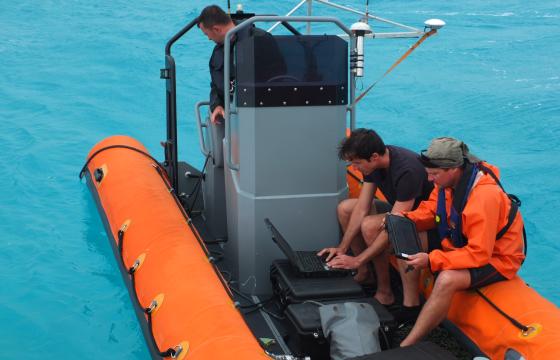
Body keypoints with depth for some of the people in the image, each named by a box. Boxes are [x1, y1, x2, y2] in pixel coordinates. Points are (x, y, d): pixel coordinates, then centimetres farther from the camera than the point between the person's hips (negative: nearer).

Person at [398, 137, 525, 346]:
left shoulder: (485, 197, -32)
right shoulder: (449, 180, -8)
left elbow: (479, 254, -32)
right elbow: (430, 210, 7)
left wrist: (431, 261, -33)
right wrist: (404, 220, -13)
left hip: (495, 257, -9)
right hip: (461, 244, 9)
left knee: (447, 280, -35)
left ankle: (405, 348, -27)